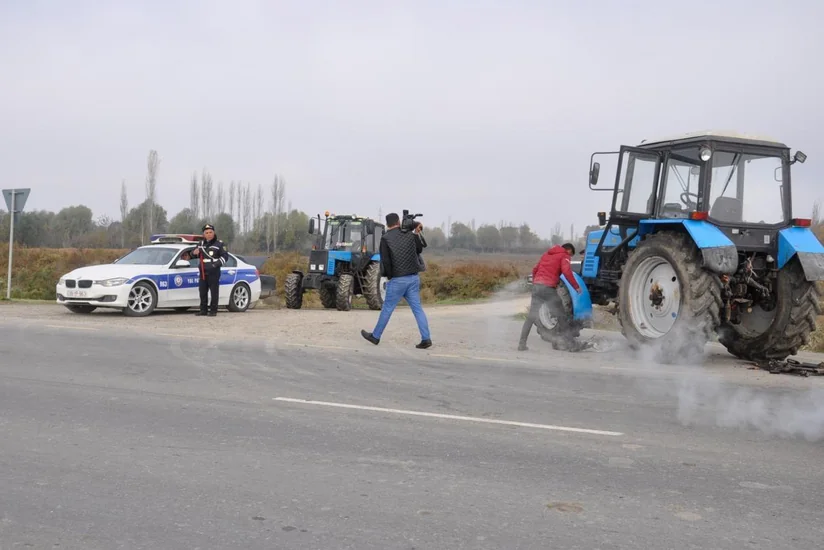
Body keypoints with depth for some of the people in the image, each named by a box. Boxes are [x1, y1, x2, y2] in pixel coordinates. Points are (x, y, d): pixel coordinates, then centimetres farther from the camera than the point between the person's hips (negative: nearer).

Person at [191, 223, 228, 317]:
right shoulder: (201, 243, 16)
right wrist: (194, 252, 0)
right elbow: (194, 255, 26)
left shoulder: (219, 244, 0)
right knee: (202, 291, 8)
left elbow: (225, 256, -3)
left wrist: (216, 264, -17)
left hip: (214, 272, -5)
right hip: (203, 272, 5)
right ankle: (203, 310, 16)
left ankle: (213, 310, 0)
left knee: (214, 291, -5)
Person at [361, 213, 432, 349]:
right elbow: (419, 250, 20)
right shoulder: (410, 235, 5)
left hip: (397, 279, -4)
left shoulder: (385, 238, -7)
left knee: (387, 308, 7)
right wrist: (417, 234, 27)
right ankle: (426, 339, -3)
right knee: (417, 308, 4)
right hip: (414, 277, 4)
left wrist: (389, 275, 2)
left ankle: (375, 336, 20)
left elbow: (385, 261, -12)